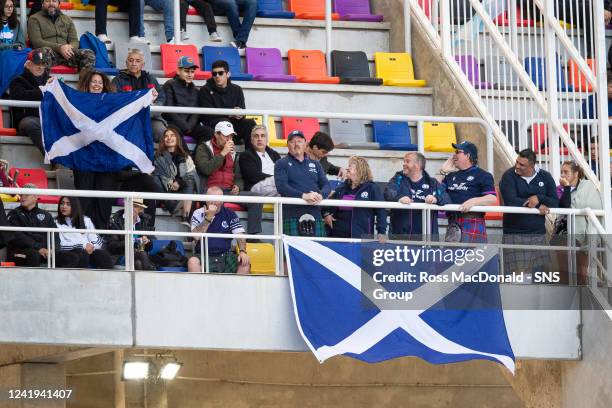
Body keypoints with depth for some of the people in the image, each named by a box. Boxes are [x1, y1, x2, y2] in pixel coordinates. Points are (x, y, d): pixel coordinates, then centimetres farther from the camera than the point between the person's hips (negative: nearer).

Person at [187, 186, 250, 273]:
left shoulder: (229, 214, 10)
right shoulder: (198, 214, 6)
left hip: (226, 256, 1)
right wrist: (208, 218, -15)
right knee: (192, 262, -33)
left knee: (245, 262, -25)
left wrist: (242, 251, -16)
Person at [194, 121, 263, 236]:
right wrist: (223, 153, -9)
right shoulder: (203, 149, 7)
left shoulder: (233, 153, 24)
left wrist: (237, 187, 2)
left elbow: (238, 177, 26)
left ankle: (253, 235, -17)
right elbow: (206, 169, -12)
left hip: (230, 192, 6)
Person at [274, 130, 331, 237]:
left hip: (314, 215, 4)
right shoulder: (281, 164, 9)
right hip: (292, 216, -4)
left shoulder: (315, 164, 21)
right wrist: (303, 195, -20)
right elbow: (281, 186, -7)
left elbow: (326, 185, 12)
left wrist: (320, 195, -13)